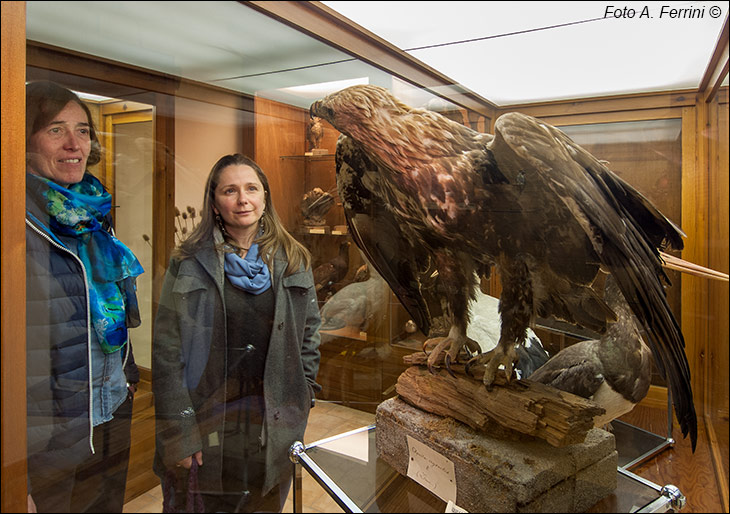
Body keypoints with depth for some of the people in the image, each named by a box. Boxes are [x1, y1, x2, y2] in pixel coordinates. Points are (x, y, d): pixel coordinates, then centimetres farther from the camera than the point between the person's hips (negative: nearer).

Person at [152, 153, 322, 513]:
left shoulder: (294, 262, 2)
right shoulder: (189, 263, -5)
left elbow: (310, 332, 7)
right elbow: (166, 351, -7)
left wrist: (301, 398, 2)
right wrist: (178, 431, -10)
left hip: (274, 427, 2)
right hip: (205, 421, -2)